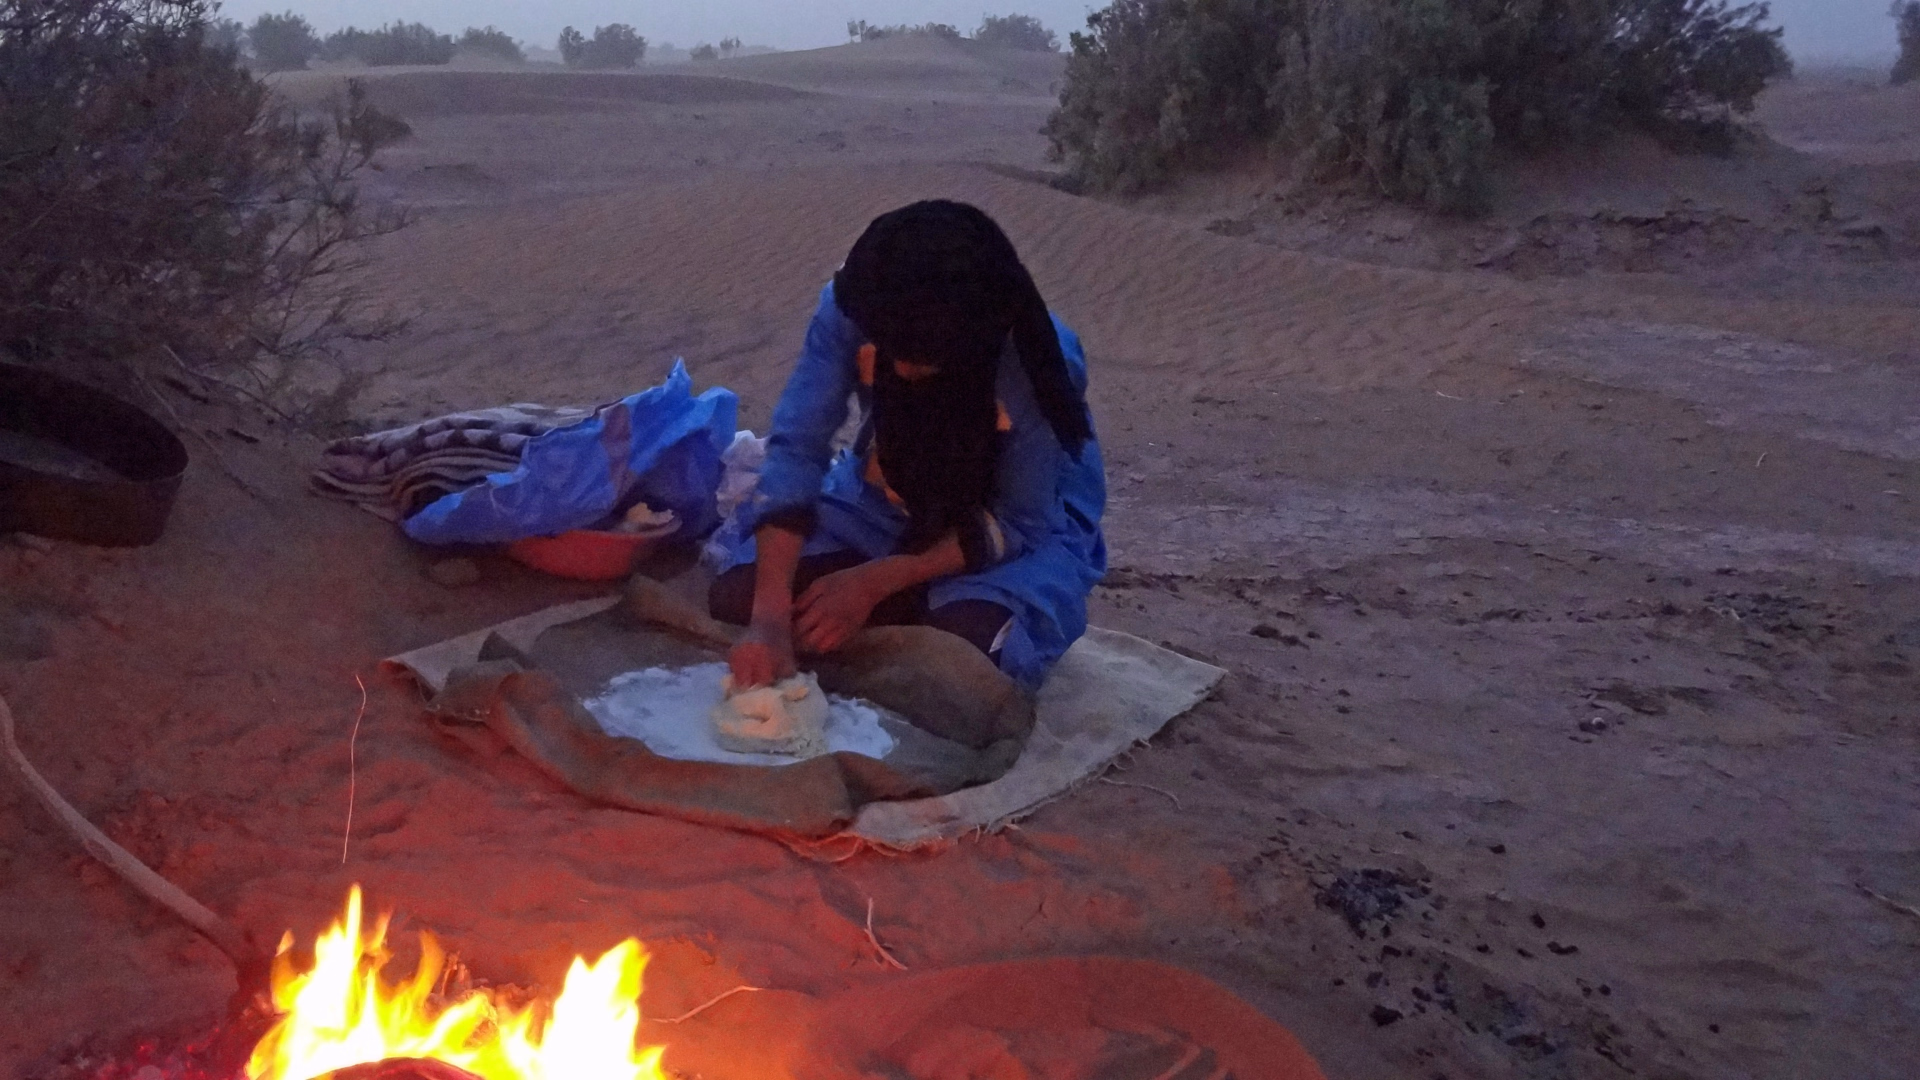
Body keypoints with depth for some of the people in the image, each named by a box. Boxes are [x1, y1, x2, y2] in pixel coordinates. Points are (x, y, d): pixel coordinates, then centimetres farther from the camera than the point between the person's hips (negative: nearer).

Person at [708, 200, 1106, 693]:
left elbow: (1015, 524, -22)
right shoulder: (850, 310, -25)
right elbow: (796, 449, -27)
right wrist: (770, 614, -38)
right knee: (736, 596, -16)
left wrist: (875, 582, -30)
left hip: (1022, 527, -3)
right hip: (886, 503, 3)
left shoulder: (1039, 362, -32)